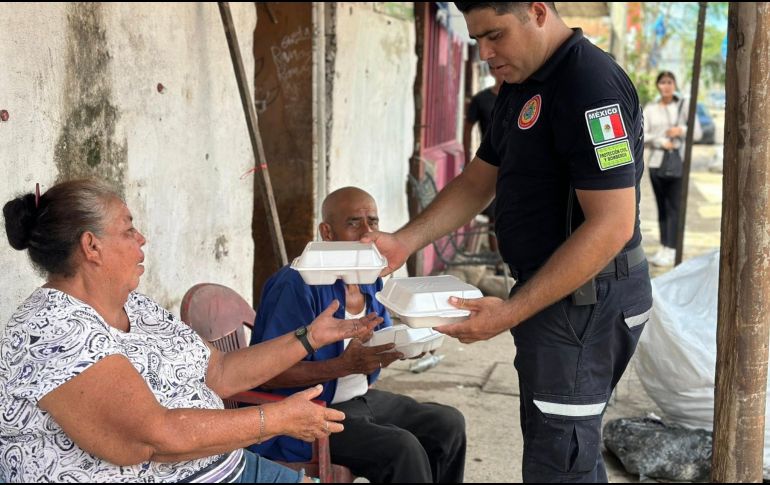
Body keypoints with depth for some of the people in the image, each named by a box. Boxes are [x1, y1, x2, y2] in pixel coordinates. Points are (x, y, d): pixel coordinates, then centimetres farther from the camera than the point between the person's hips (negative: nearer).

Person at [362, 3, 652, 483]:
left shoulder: (591, 84, -20)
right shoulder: (521, 87, 11)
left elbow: (612, 225, -25)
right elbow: (477, 182, 17)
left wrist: (512, 312, -25)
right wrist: (404, 242, 3)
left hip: (587, 298, -10)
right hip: (551, 292, 10)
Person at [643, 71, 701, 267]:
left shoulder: (684, 105, 4)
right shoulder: (650, 108, 8)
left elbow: (697, 132, 4)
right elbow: (642, 135, 2)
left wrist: (682, 130, -15)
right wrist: (661, 141, -14)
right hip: (655, 161, 2)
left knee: (674, 206, -8)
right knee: (661, 207, 6)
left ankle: (671, 250, -8)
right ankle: (663, 248, 12)